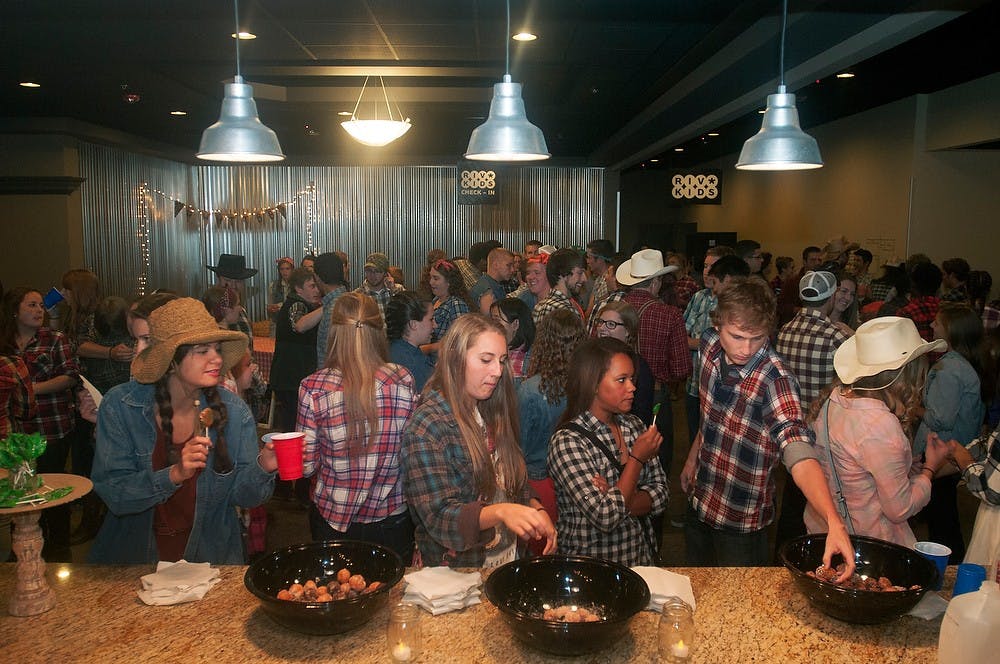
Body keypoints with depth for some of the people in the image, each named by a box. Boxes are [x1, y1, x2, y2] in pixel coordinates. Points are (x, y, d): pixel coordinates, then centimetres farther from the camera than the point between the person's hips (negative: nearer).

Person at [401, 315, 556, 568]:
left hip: (508, 559, 6)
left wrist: (536, 510, 1)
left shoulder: (492, 413, 10)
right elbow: (438, 517, -19)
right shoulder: (425, 428, -14)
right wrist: (500, 512, -33)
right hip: (456, 573, -6)